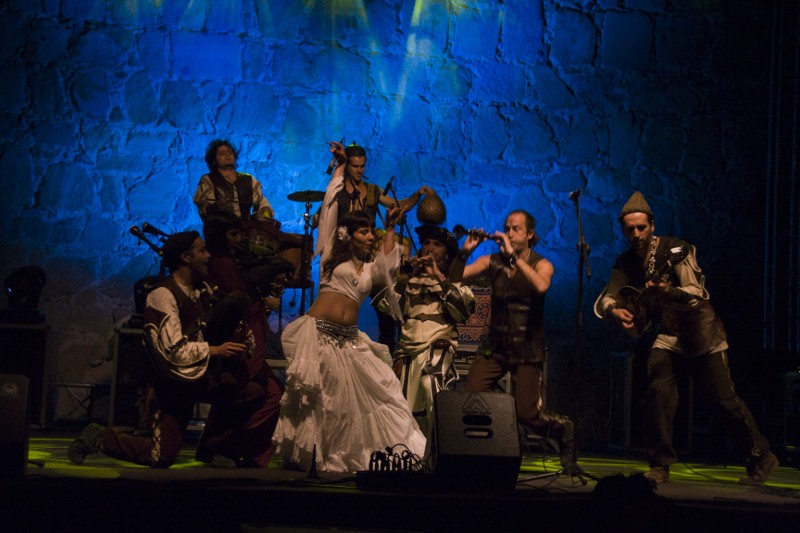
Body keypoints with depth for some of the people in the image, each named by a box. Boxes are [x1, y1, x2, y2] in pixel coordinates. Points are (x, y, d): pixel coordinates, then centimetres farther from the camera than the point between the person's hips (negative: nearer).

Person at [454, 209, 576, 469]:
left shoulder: (541, 264, -3)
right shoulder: (493, 261, 6)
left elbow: (541, 286, -27)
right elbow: (453, 277, -2)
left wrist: (513, 255, -27)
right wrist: (465, 251, -17)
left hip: (527, 349, -3)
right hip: (495, 345, 3)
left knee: (526, 414, -8)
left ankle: (564, 430, 24)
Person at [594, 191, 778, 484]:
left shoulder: (677, 250, -16)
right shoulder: (626, 263, 0)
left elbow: (698, 293, -25)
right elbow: (605, 298, -4)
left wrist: (669, 291, -45)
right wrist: (615, 310, -28)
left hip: (701, 335, -4)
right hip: (668, 336, 4)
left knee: (725, 401, 0)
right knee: (658, 393, -17)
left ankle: (762, 458, 20)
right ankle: (660, 465, -5)